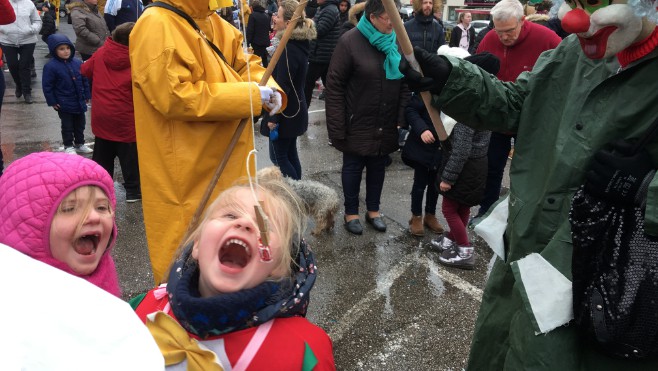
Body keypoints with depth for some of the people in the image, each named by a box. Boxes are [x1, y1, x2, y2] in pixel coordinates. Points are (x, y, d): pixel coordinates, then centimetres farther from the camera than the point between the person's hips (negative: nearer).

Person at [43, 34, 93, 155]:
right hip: (64, 104, -4)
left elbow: (84, 80, 7)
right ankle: (68, 146, 23)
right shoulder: (50, 66, -15)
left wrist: (87, 95, 9)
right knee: (67, 125, 8)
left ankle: (80, 144, 33)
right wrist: (52, 102, -10)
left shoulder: (77, 63, -3)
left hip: (79, 102, 4)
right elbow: (47, 86, -10)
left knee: (80, 123, 17)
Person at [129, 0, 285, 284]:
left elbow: (246, 66, 14)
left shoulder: (214, 23, 9)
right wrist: (251, 94, -23)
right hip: (186, 174, -9)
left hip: (226, 161, 9)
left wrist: (269, 89, -10)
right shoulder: (156, 26, -19)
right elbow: (176, 96, -27)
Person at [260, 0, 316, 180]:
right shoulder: (299, 44, 8)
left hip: (285, 114, -10)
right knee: (290, 153, 16)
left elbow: (282, 88, -23)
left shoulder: (289, 50, -21)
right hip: (294, 111, 10)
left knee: (278, 156, 0)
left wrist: (273, 117, -20)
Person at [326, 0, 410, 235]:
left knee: (378, 167, 15)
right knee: (353, 167, 10)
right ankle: (351, 212, 28)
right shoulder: (350, 41, -13)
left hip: (386, 125, 4)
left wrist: (402, 118, -3)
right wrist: (337, 127, -15)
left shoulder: (396, 41, 1)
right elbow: (334, 86, -12)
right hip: (357, 124, -4)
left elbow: (404, 84, 5)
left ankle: (373, 210, 34)